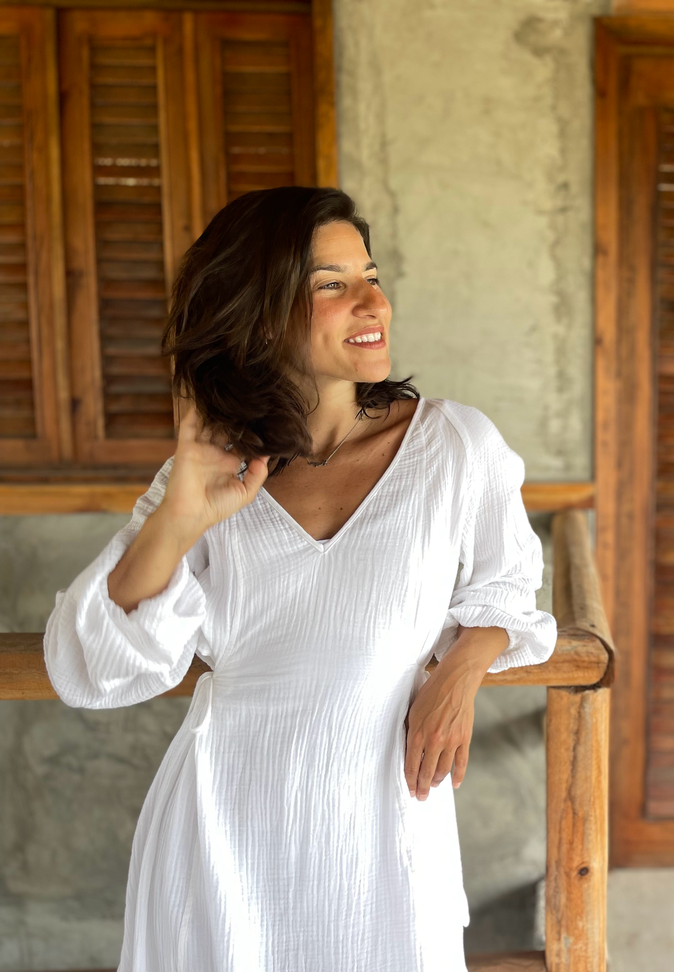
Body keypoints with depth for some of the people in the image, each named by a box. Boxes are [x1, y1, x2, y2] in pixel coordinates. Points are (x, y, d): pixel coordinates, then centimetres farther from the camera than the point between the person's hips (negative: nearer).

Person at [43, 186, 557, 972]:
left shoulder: (455, 444, -9)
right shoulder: (206, 474, -6)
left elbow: (504, 583, 7)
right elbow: (90, 673, -10)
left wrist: (460, 669, -12)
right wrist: (176, 522, -22)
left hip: (381, 826, 0)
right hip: (221, 828, 1)